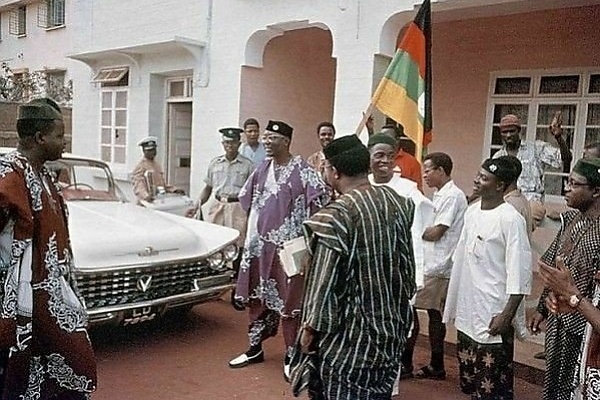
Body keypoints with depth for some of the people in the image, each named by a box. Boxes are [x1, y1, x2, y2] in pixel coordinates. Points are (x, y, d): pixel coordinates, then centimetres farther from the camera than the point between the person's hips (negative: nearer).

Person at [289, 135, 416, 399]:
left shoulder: (336, 216, -22)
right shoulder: (398, 202, -1)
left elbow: (325, 283, -18)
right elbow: (407, 265, 9)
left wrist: (311, 328, -5)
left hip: (349, 335, -7)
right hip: (392, 325, 7)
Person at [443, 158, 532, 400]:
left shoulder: (510, 219, -16)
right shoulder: (472, 211, 7)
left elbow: (519, 273, -18)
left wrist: (507, 316, -20)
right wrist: (454, 303, 17)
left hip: (493, 316, -8)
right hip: (468, 312, 8)